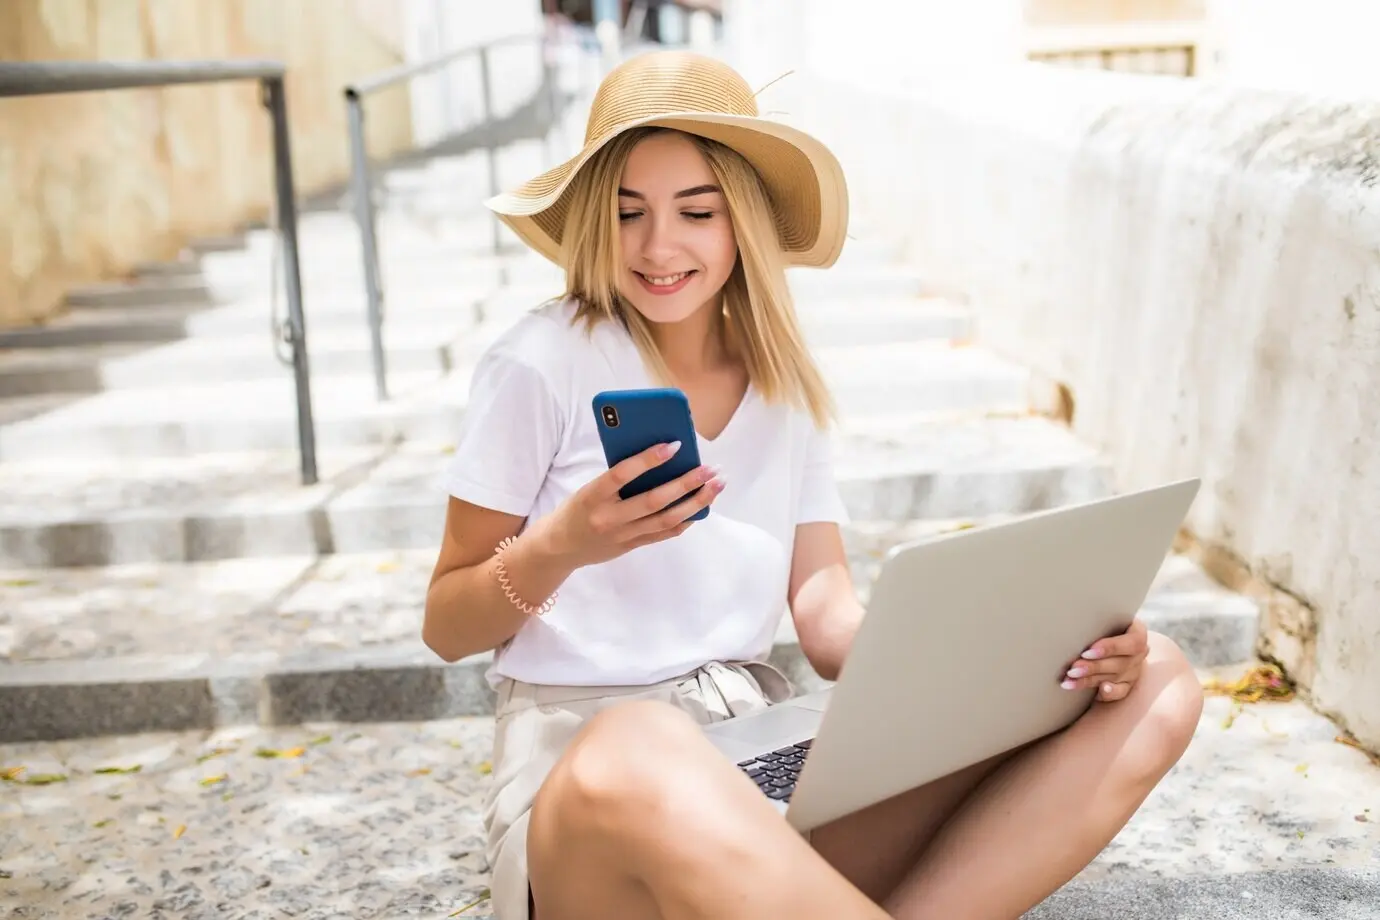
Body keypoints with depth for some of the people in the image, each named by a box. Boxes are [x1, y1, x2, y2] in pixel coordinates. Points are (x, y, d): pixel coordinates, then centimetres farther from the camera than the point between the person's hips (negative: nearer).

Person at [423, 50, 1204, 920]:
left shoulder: (786, 387, 12)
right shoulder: (543, 364, -3)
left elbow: (830, 620, 6)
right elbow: (445, 630, 2)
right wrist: (558, 548, -19)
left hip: (778, 757, 6)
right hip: (581, 765, -5)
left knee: (1153, 684, -10)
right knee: (639, 757, -45)